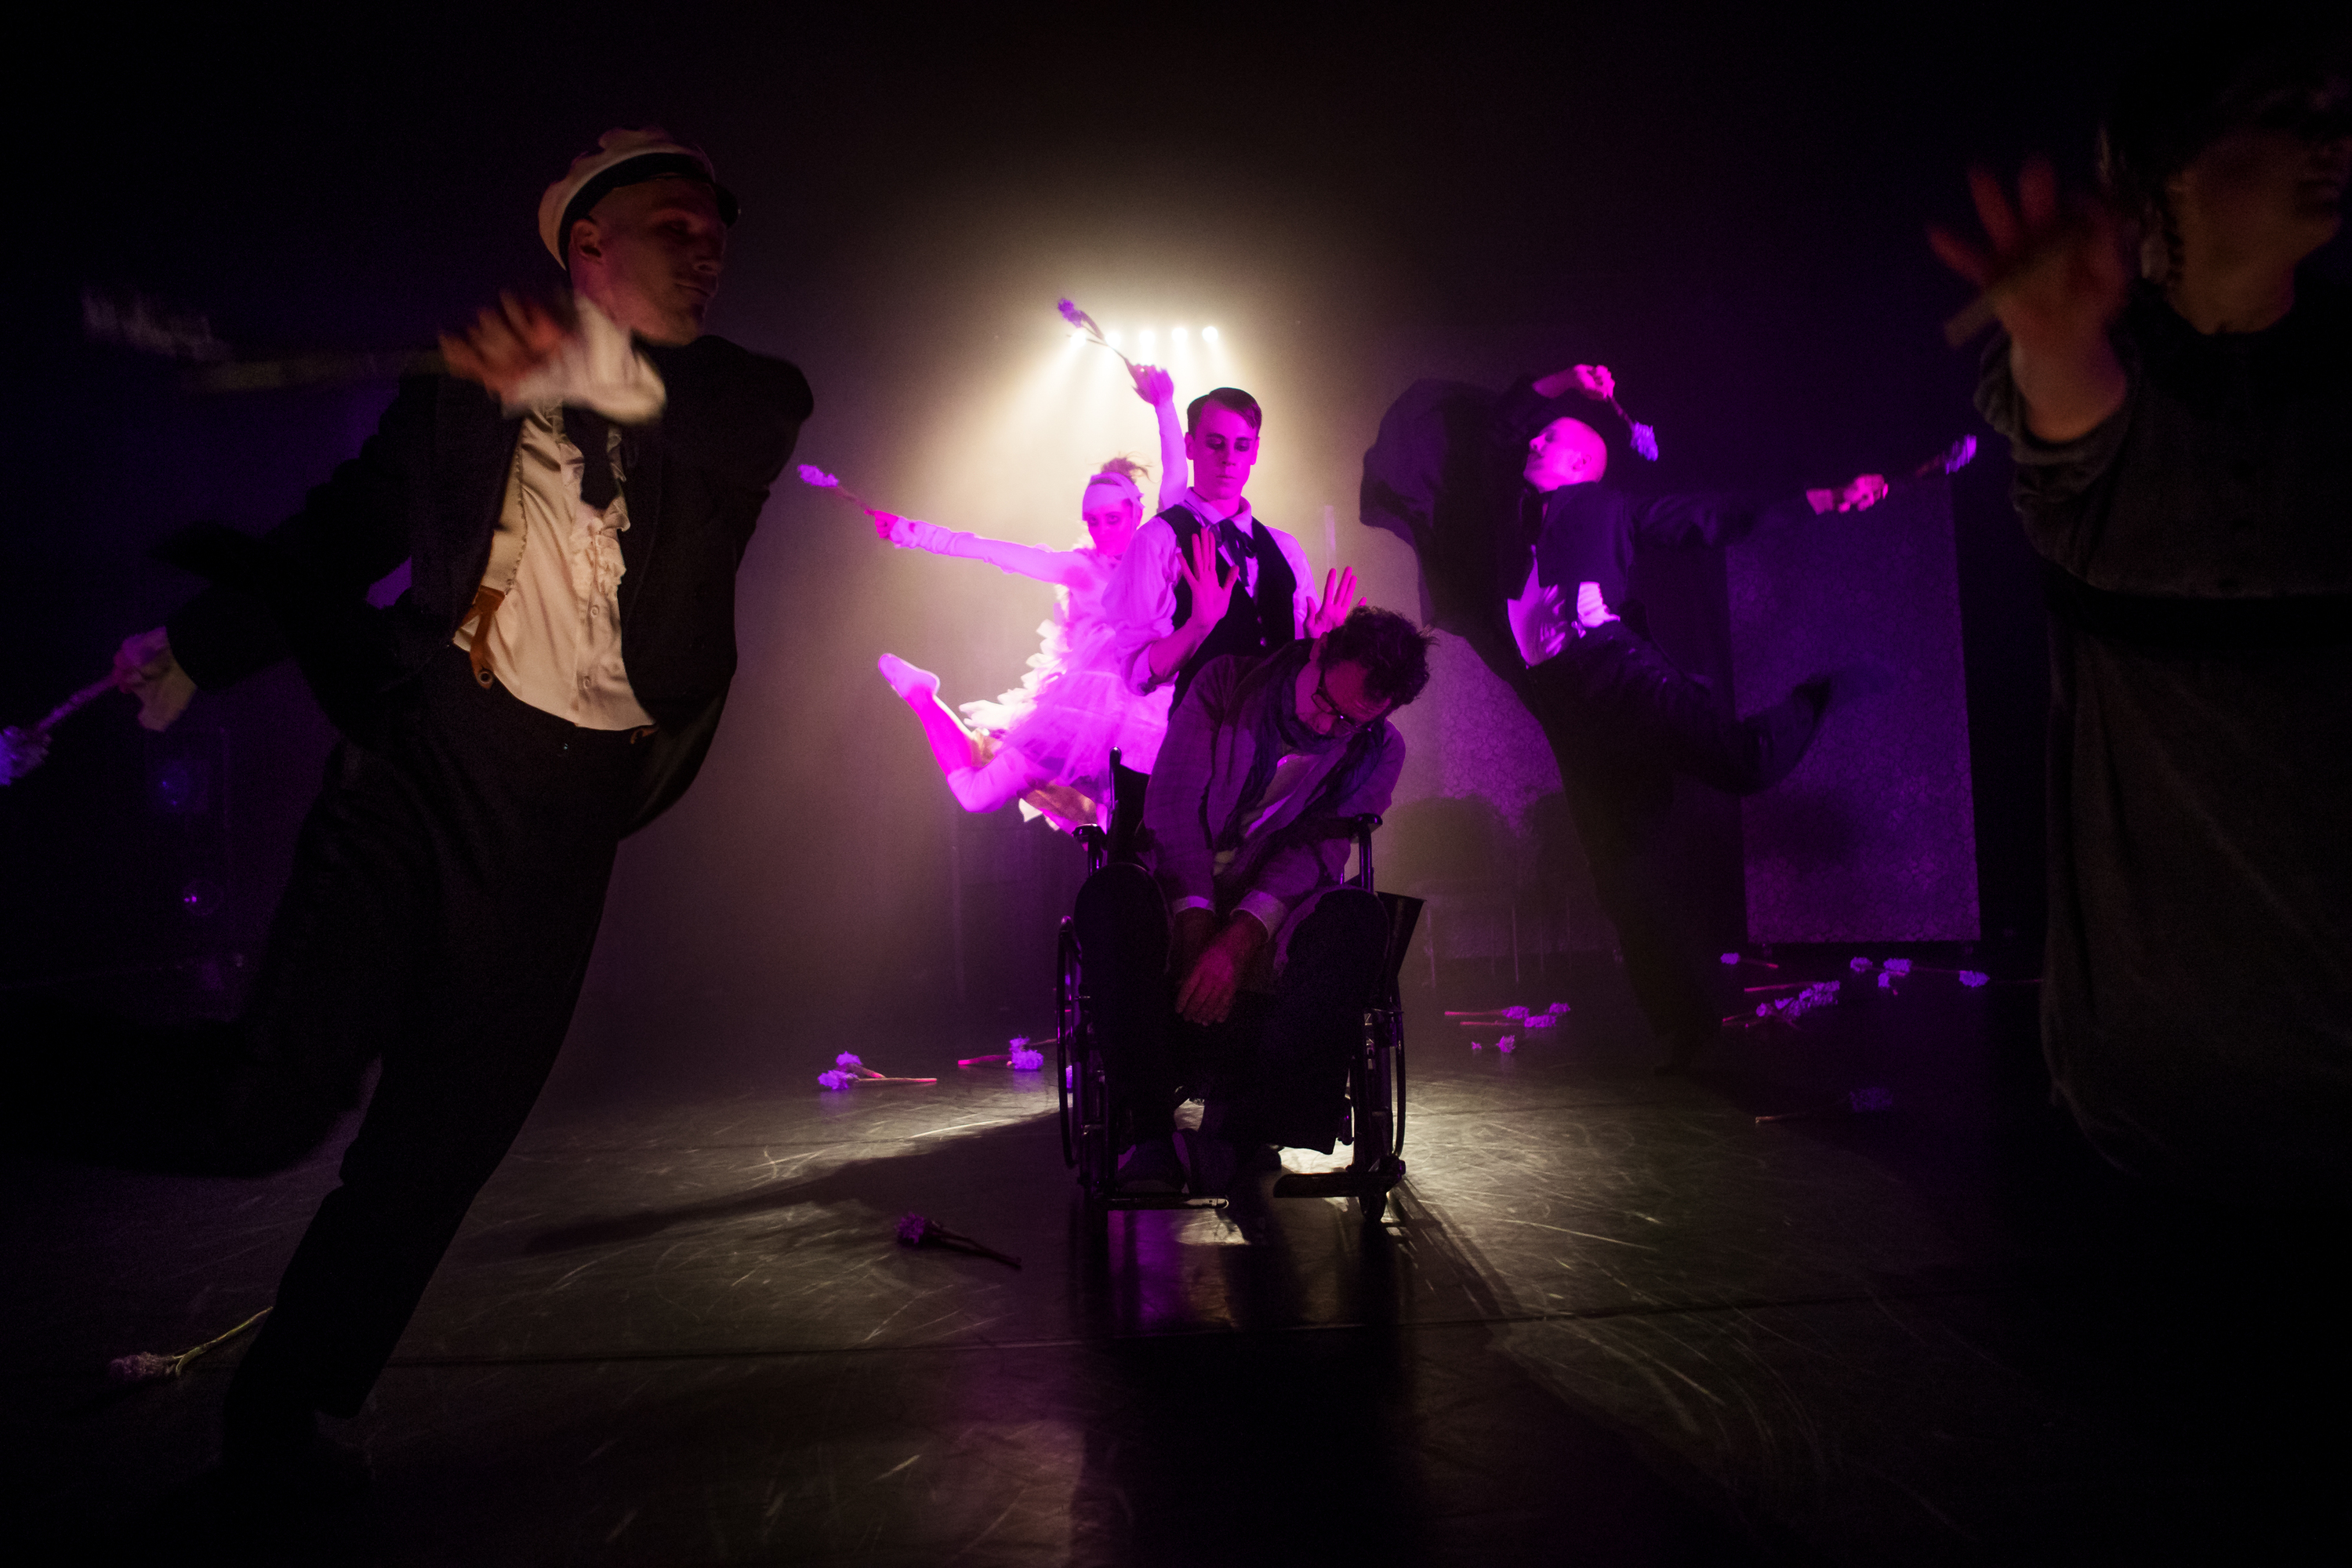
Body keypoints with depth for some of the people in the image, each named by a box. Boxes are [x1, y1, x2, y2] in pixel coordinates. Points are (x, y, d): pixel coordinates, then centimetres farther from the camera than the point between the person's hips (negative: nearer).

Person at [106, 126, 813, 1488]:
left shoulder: (744, 398, 8)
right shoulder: (470, 382, 9)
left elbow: (764, 419, -17)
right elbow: (340, 531, 16)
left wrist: (610, 372, -34)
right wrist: (197, 647, 13)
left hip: (565, 815, 1)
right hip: (424, 753, -1)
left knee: (451, 1125, 7)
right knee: (281, 1101, -15)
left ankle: (286, 1401, 29)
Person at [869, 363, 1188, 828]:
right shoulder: (1080, 568, 8)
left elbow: (1175, 480, -3)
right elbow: (987, 549, 8)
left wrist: (1164, 406, -11)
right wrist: (908, 530, 8)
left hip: (1145, 721, 0)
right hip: (1079, 709, 0)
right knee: (977, 795, -2)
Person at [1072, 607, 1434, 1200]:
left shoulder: (1378, 751, 3)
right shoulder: (1226, 683, -1)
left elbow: (1319, 851, -9)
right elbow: (1173, 809, -8)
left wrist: (1240, 939, -25)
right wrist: (1197, 928, -20)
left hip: (1270, 922, 1)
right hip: (1180, 896, 0)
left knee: (1358, 918, -33)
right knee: (1111, 893, -35)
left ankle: (1238, 1127, -30)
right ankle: (1149, 1132, -31)